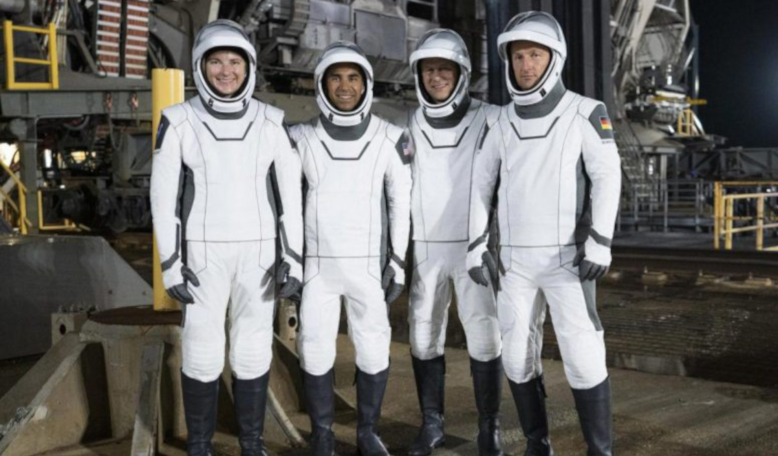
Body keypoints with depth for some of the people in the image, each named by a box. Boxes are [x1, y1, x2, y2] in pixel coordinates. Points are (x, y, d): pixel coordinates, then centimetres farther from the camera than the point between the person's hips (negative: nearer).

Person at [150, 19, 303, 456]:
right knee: (202, 352, 4)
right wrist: (170, 264, -8)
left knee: (253, 349, 7)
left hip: (257, 251, 1)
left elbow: (294, 193, 0)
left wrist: (295, 257, -6)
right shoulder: (179, 121, -6)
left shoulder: (271, 121, -3)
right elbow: (163, 195, -4)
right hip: (204, 252, -1)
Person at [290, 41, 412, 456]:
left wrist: (398, 261, -3)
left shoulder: (388, 138, -4)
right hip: (316, 263, 0)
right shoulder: (302, 138, -5)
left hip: (367, 263, 0)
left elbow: (401, 202, 0)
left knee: (373, 349, 2)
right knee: (315, 351, 1)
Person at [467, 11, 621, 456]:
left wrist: (599, 243, -19)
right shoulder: (501, 122, 6)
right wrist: (476, 247, 0)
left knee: (582, 355, -9)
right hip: (516, 259, 4)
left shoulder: (585, 113, -6)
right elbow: (479, 185, 8)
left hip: (567, 257, -4)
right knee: (518, 354, 4)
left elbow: (607, 177, -9)